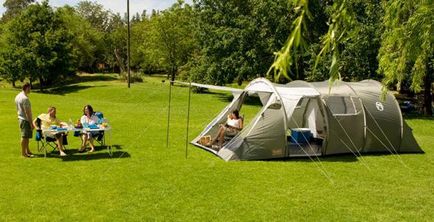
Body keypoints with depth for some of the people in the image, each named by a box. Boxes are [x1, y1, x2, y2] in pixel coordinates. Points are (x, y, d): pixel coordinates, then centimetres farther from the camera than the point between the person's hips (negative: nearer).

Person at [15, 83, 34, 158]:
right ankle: (23, 152, 7)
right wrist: (31, 123, -20)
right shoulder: (25, 98, -22)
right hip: (25, 120, -10)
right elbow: (27, 112, -23)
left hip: (20, 118, 10)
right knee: (25, 136, -1)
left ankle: (27, 151, 28)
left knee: (26, 136, 18)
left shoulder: (18, 96, 9)